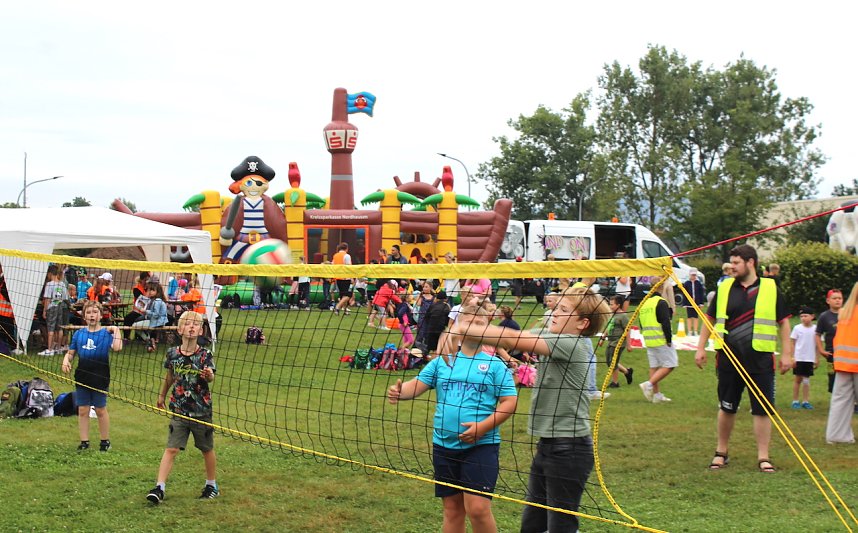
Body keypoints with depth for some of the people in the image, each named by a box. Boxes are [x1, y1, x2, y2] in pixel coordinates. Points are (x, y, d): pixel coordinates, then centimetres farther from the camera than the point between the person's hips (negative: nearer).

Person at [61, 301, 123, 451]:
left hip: (100, 378, -3)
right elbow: (70, 353, 13)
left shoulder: (106, 333, -4)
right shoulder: (79, 333, 7)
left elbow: (117, 348, -22)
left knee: (101, 410, 7)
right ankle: (84, 442, 17)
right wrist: (66, 360, -7)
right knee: (82, 410, 7)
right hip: (82, 377, 3)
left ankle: (105, 441, 21)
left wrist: (116, 330, -17)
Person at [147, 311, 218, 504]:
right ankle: (159, 488, -2)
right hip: (179, 411, 1)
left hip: (202, 411, -1)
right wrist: (162, 396, 26)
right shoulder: (173, 353, -2)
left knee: (207, 449, 13)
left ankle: (212, 485, 31)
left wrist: (209, 376, -47)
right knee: (171, 449, -5)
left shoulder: (204, 355, -11)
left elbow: (211, 378, -24)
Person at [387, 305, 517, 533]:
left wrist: (482, 427, -17)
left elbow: (510, 402, -5)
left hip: (481, 445, -4)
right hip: (444, 445, 4)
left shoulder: (494, 365, 0)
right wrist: (400, 392, -22)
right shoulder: (442, 361, 9)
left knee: (477, 508, -12)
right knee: (452, 509, 12)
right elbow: (417, 385, 1)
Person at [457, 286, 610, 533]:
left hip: (569, 449, -9)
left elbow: (513, 339, -24)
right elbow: (515, 338, 0)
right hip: (547, 445, 9)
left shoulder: (572, 345, -18)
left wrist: (464, 329, -21)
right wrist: (459, 333, -14)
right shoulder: (550, 337, 8)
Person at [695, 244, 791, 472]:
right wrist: (701, 348, 8)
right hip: (729, 357, 2)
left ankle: (763, 456, 9)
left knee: (762, 409, 0)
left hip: (760, 359, -2)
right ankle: (721, 452, 23)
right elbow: (710, 319, 14)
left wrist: (786, 354, -1)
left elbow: (783, 323, 4)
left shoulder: (771, 289, 1)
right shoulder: (724, 288, 7)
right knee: (726, 407, 10)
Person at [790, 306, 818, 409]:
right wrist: (792, 358, -4)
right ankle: (795, 401, 11)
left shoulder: (815, 329, 1)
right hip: (799, 358, -1)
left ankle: (806, 401, 13)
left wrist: (817, 359, 7)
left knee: (806, 379, 7)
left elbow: (817, 345, 8)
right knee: (798, 379, 4)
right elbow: (793, 344, 1)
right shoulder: (797, 328, -2)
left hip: (810, 359, 1)